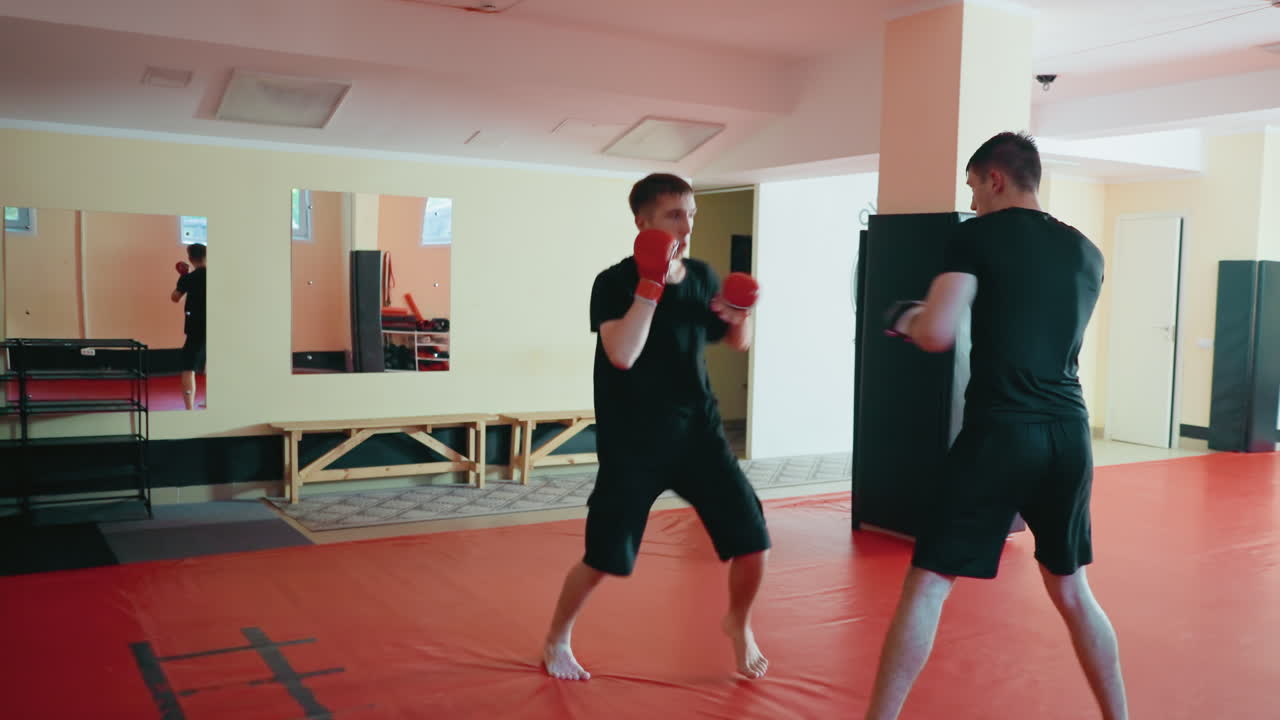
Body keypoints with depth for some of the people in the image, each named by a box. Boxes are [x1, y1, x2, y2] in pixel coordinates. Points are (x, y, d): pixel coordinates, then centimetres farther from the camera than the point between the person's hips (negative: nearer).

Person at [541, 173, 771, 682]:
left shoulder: (702, 278, 3)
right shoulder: (615, 282, -12)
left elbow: (738, 344, 16)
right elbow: (622, 354, -28)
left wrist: (740, 315, -6)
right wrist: (651, 283, -28)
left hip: (697, 429, 4)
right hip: (633, 442, -4)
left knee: (753, 543, 0)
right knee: (603, 558, 0)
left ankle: (738, 625, 30)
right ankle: (556, 641, 28)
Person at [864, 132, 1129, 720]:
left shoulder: (979, 236, -3)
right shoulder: (1086, 253, 14)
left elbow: (937, 334, -14)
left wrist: (905, 320, 7)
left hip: (1000, 432, -6)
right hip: (1068, 433, 6)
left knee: (927, 585, 1)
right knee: (1071, 590, 22)